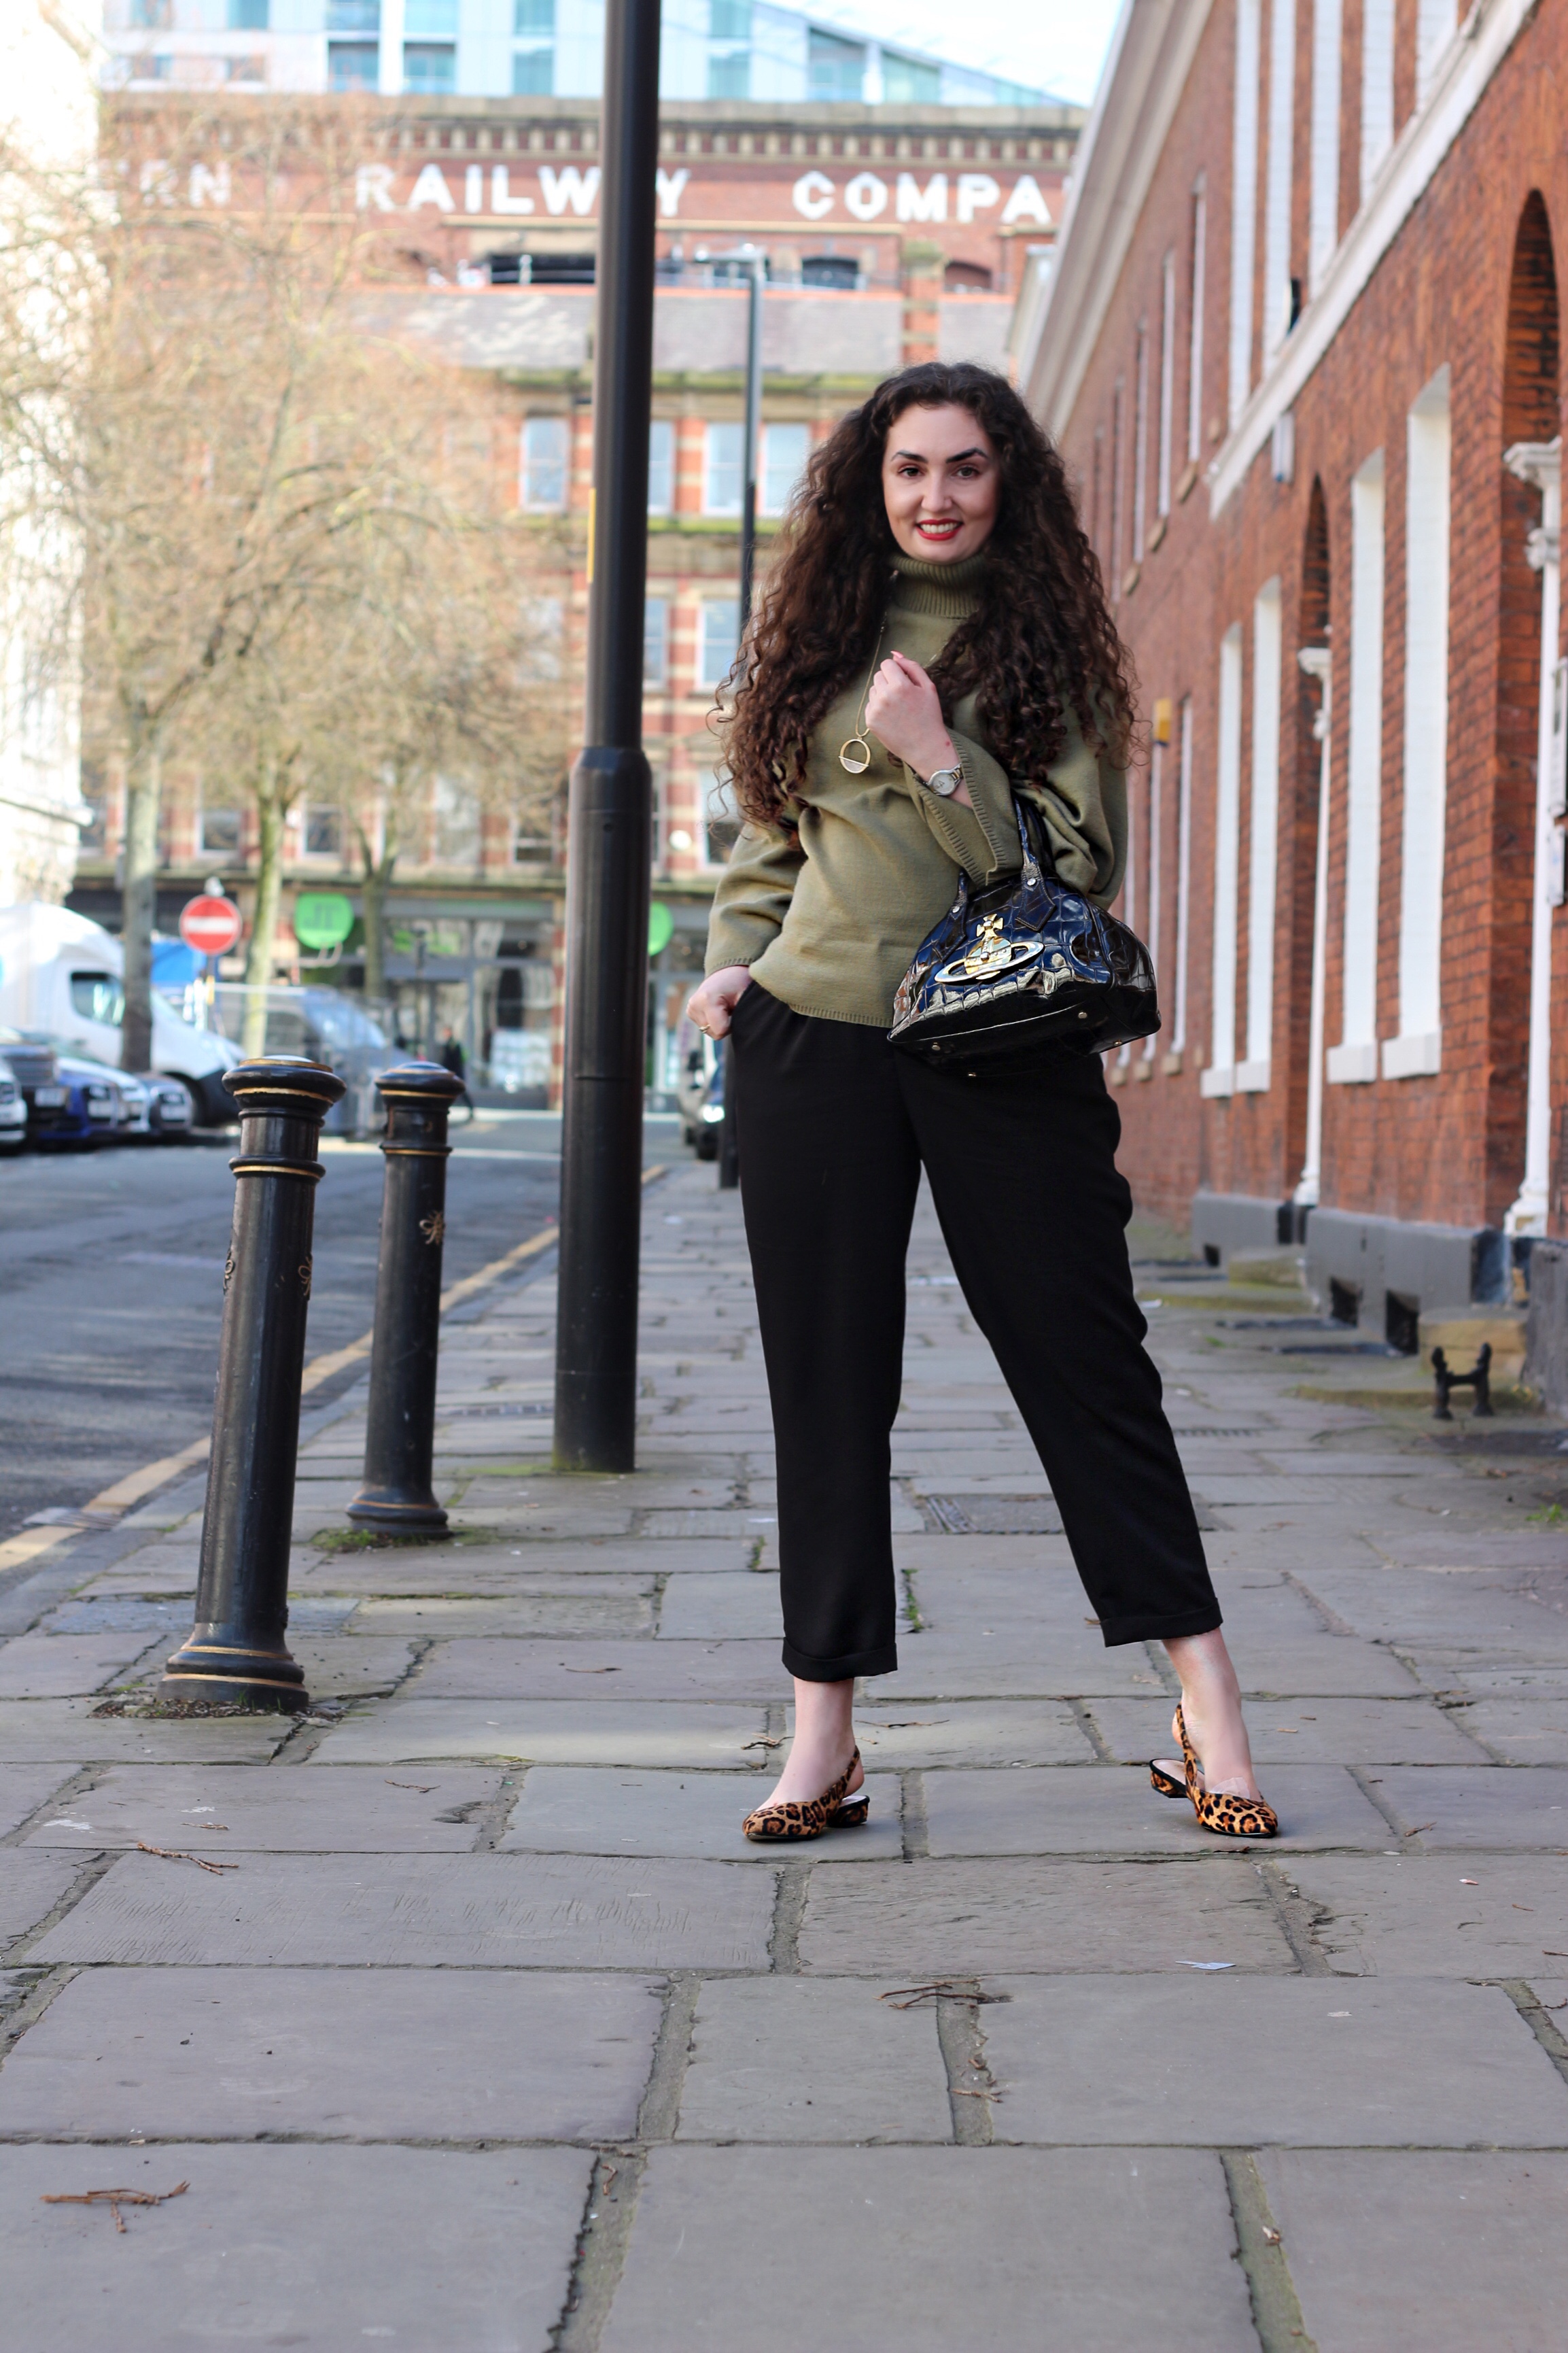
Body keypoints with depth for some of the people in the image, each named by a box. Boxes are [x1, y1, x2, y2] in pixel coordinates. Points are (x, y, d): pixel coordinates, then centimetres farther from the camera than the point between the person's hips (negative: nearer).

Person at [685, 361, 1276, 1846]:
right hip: (816, 1040, 3)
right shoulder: (822, 632, 10)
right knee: (827, 1378, 5)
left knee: (1083, 1357, -1)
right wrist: (734, 957, 5)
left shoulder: (1045, 640, 1)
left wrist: (940, 762, -16)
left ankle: (1205, 1707, 5)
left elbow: (1076, 866, -7)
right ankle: (823, 1737, 11)